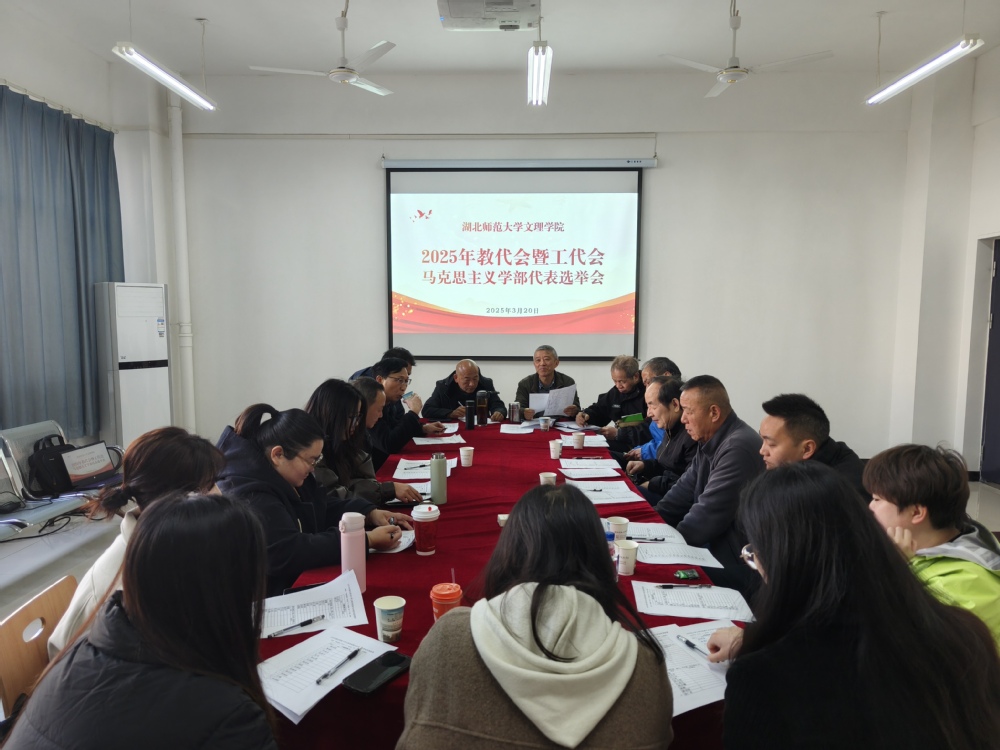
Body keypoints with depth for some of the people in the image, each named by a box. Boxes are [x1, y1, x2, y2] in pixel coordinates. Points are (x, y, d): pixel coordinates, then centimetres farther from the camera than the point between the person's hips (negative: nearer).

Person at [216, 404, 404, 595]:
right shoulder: (249, 496, -27)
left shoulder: (288, 474, 3)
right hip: (271, 599, -8)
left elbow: (328, 507, 13)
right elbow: (288, 553, -34)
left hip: (301, 581, 9)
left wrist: (370, 514, -5)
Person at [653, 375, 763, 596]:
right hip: (714, 546, 9)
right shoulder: (711, 441, 7)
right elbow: (685, 489, 11)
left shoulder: (738, 447, -25)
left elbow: (707, 517, -24)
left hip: (737, 564, -9)